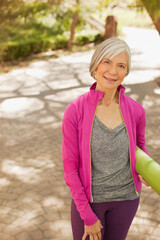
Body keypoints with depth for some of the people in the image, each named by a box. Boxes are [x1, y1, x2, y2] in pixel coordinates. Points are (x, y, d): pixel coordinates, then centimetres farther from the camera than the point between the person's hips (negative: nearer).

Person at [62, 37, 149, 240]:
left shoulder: (135, 111, -13)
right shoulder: (75, 111, -20)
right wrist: (87, 215, -12)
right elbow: (70, 166, -14)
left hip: (125, 197, 2)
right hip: (87, 198, -2)